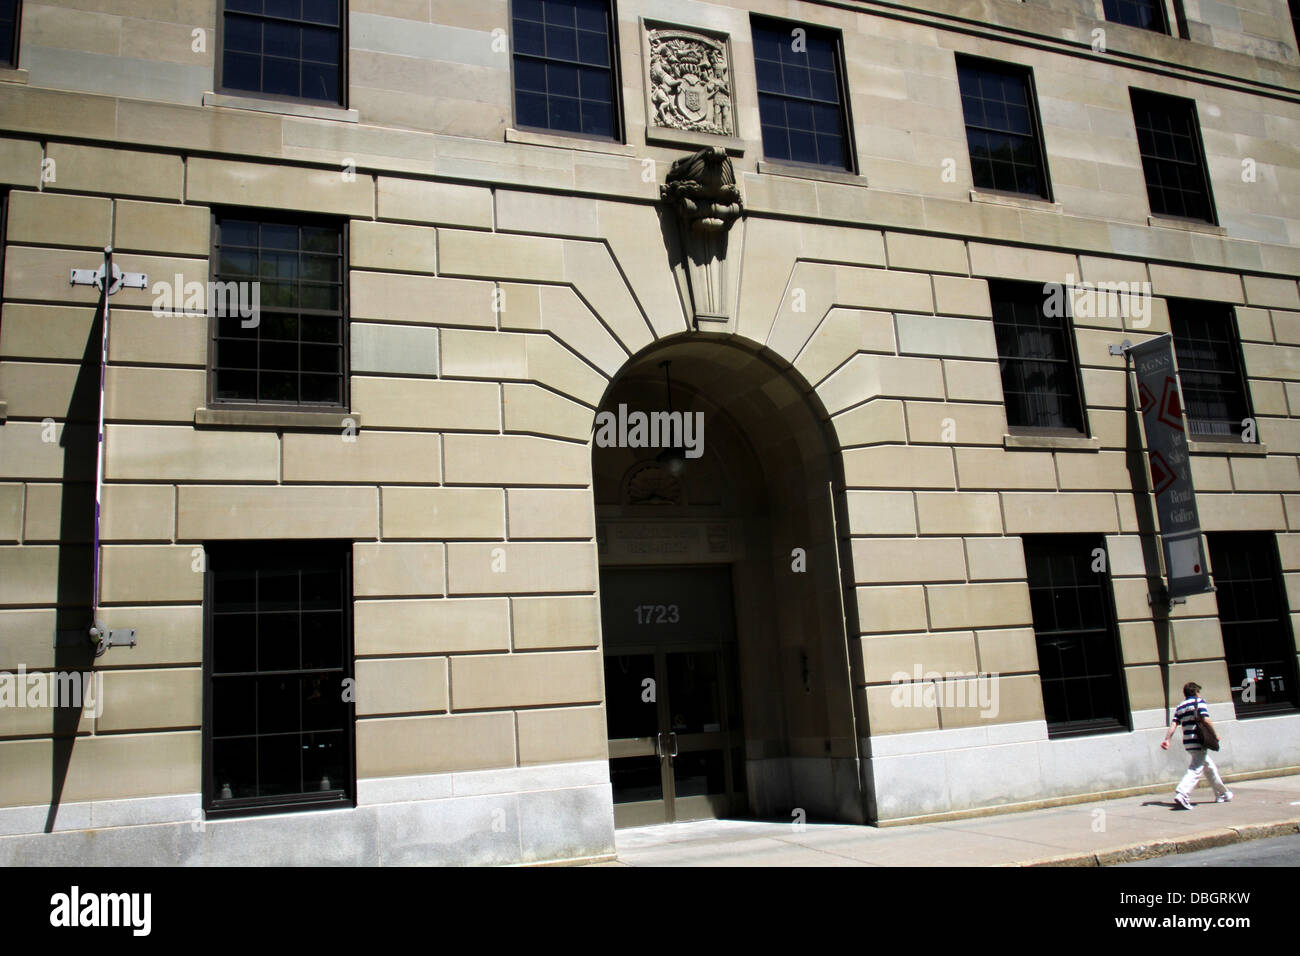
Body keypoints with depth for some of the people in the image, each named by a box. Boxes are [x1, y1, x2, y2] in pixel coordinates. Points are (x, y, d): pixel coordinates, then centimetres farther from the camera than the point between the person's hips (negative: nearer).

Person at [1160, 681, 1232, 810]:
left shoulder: (1180, 707, 15)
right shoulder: (1199, 702, -3)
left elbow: (1173, 724, 5)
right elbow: (1206, 720, -16)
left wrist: (1167, 739, -1)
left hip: (1187, 742, 7)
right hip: (1198, 742, -7)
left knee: (1210, 767, 22)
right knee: (1195, 770, -12)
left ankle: (1222, 794, 33)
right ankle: (1181, 794, -28)